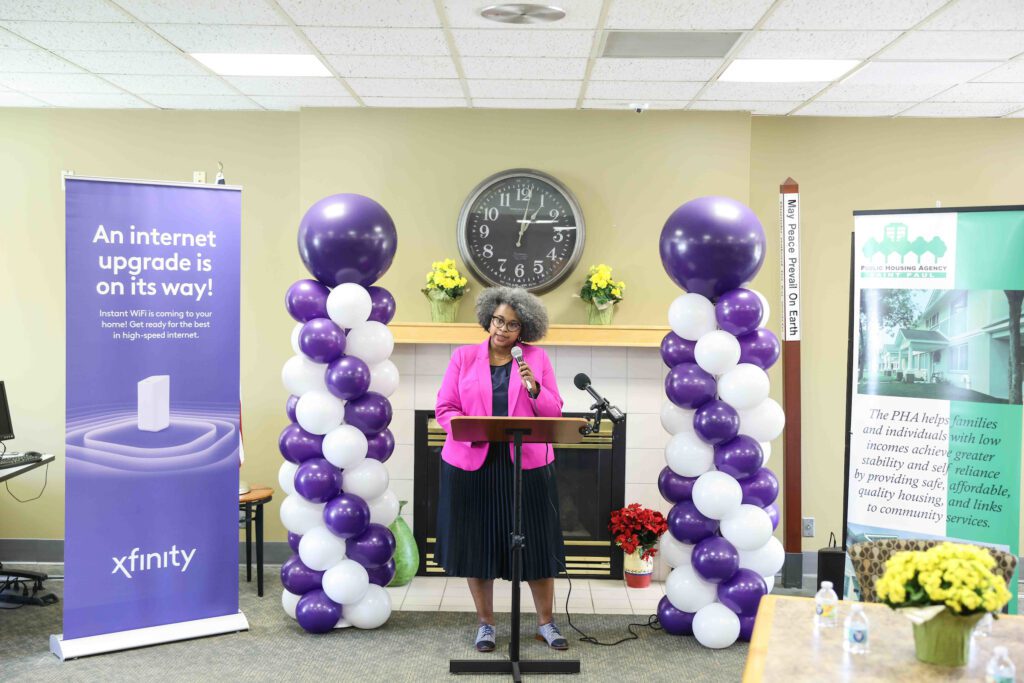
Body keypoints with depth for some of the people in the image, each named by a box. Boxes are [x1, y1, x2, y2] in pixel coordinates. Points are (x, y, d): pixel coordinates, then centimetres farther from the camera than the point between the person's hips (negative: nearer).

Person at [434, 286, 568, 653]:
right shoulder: (464, 357, 3)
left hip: (526, 464, 0)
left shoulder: (537, 358, 4)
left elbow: (554, 413, 3)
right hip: (473, 463, 0)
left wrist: (534, 388, -14)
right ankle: (485, 624, 21)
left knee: (535, 542, 4)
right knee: (477, 541, 5)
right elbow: (444, 409, 0)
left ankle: (546, 622, 20)